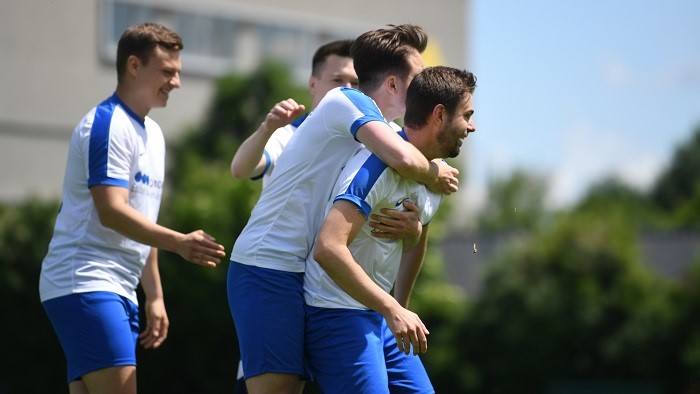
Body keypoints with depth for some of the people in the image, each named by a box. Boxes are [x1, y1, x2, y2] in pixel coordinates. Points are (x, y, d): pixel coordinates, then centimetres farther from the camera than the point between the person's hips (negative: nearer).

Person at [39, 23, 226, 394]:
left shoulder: (152, 133, 19)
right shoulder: (107, 124, -11)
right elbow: (111, 211, -22)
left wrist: (155, 296, 22)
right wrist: (179, 242, -31)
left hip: (119, 291, 9)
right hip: (85, 282, -9)